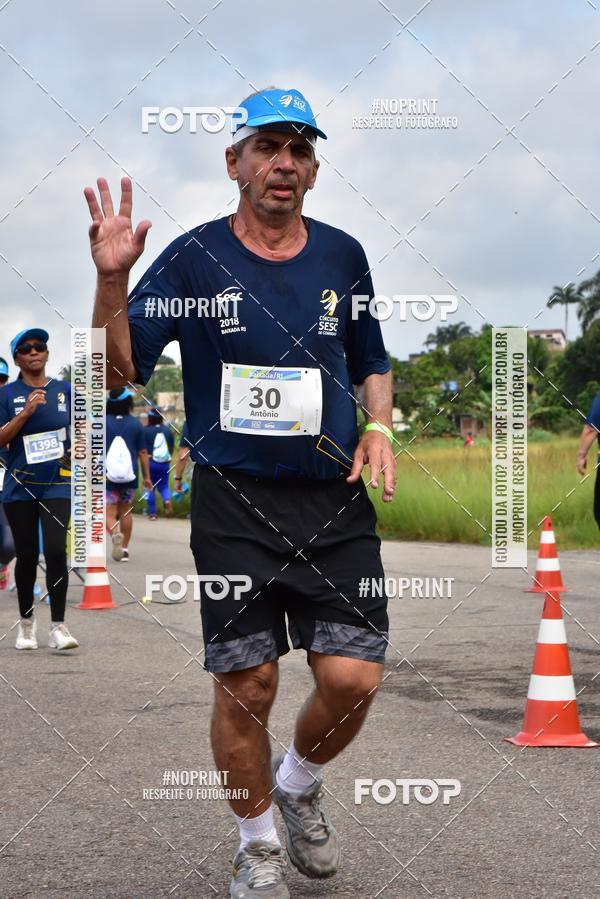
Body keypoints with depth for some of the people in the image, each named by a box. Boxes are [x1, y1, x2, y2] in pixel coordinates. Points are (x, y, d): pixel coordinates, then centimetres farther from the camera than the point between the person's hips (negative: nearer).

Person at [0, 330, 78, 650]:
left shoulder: (65, 390, 6)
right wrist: (26, 413, -16)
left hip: (57, 483, 0)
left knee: (55, 551, -12)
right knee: (27, 555, 5)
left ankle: (58, 626, -7)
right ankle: (26, 622, 21)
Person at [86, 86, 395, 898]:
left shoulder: (342, 256, 8)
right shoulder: (193, 258, -2)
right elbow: (119, 370, -4)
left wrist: (379, 426, 3)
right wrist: (113, 280, -19)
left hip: (335, 501, 3)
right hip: (234, 503, -2)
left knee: (353, 678, -6)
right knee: (246, 687, -1)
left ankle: (299, 785, 27)